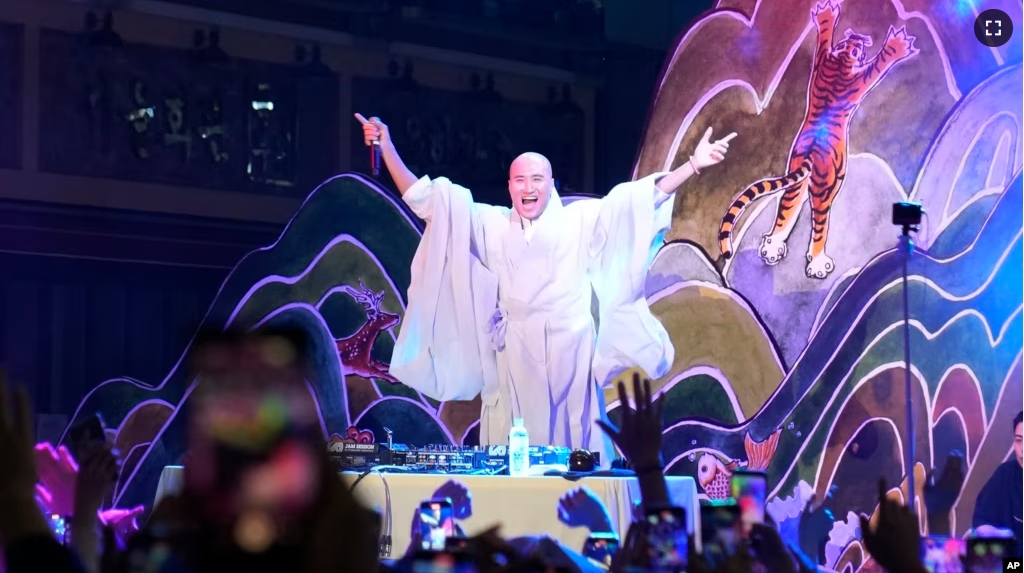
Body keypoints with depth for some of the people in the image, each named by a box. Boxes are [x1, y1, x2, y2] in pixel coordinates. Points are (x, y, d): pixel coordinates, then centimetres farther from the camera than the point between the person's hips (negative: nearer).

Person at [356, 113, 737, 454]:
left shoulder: (580, 221, 7)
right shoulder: (489, 225, 10)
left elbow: (643, 198, 5)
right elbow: (425, 199, 11)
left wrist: (694, 165, -2)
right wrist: (388, 150, 5)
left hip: (570, 356, -1)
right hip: (514, 358, 1)